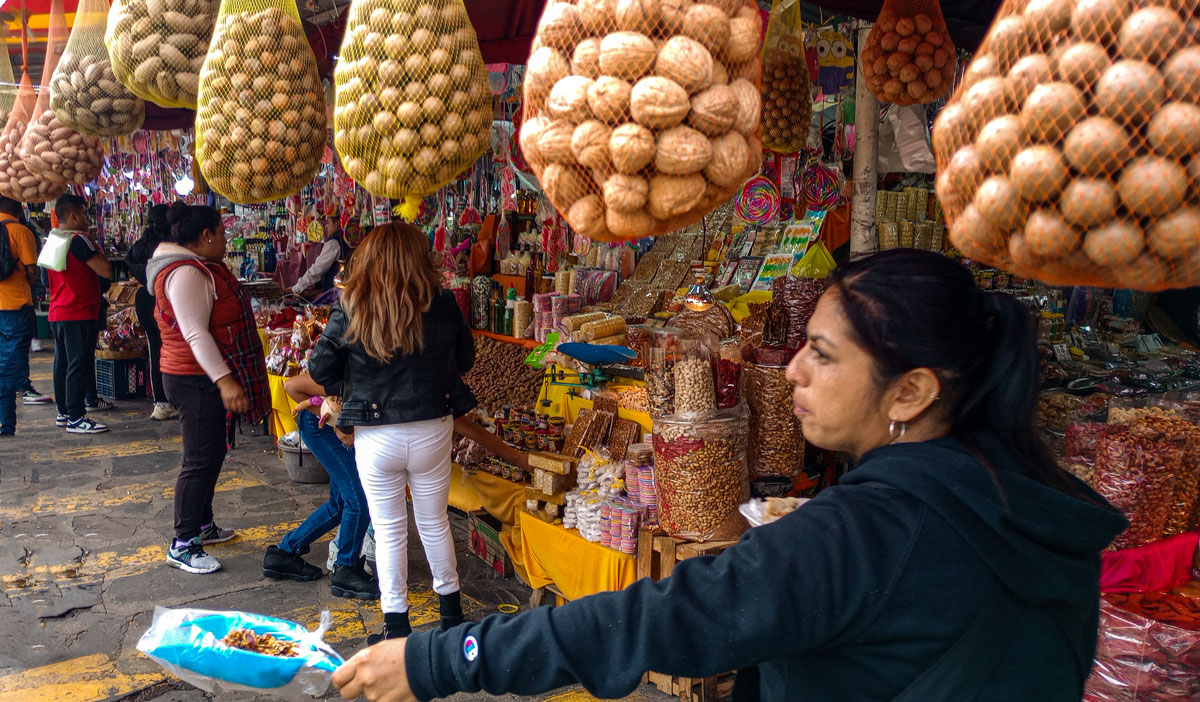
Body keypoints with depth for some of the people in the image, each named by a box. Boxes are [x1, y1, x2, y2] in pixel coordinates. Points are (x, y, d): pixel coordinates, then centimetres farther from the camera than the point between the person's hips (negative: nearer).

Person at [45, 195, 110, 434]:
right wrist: (96, 247, -7)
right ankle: (76, 418, -5)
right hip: (79, 313, -9)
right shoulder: (78, 240, -15)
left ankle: (63, 412, 23)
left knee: (63, 362, 15)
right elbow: (106, 271, -18)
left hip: (57, 313, 9)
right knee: (79, 363, -6)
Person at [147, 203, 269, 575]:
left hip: (207, 379, 11)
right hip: (196, 381, -11)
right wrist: (224, 380, -32)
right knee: (200, 460, -6)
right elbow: (196, 334, -27)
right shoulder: (186, 274, -20)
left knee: (211, 455, 18)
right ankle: (182, 546, 2)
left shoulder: (198, 268, 15)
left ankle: (203, 524, 31)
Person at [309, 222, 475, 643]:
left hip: (375, 438, -1)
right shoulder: (442, 305, -8)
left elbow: (320, 371, -4)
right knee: (434, 522, 19)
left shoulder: (350, 311, -11)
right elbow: (465, 359, 6)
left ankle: (396, 626, 20)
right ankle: (451, 608, 35)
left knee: (389, 530, 12)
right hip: (432, 431, 2)